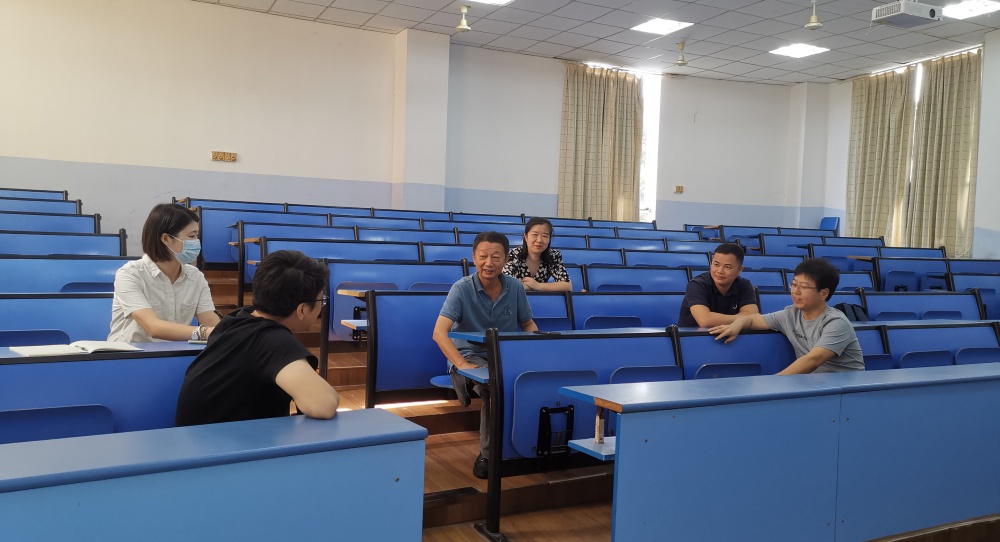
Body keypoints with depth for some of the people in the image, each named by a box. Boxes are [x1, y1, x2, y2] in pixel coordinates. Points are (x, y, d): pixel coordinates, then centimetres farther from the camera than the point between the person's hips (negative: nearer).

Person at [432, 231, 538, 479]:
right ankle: (487, 454, -15)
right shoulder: (462, 288, -11)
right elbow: (439, 333, -21)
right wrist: (462, 365, -35)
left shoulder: (515, 287, 1)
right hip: (471, 356, -4)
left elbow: (528, 324, 14)